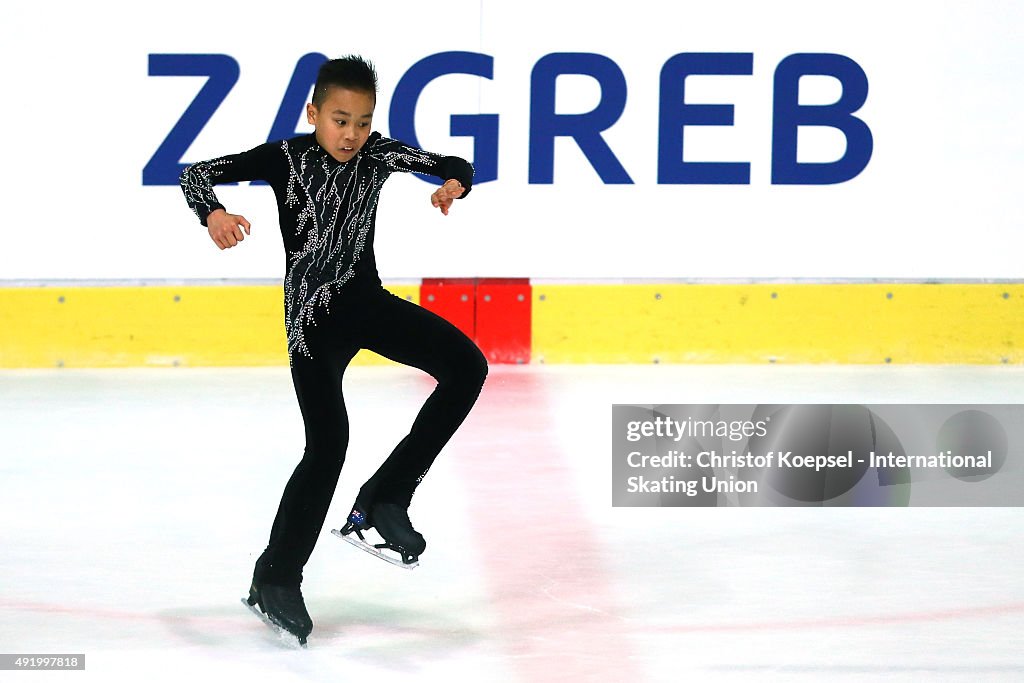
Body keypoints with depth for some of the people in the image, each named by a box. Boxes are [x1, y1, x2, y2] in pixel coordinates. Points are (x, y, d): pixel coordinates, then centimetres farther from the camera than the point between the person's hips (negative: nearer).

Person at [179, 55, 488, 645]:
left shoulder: (378, 154, -2)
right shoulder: (287, 158, -12)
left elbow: (455, 165, 2)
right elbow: (198, 173, -16)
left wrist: (454, 184, -23)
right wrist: (214, 214, -38)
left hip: (368, 301, 5)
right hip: (313, 318, -5)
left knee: (466, 365, -11)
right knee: (328, 442, -14)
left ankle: (386, 497, -2)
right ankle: (276, 576, 1)